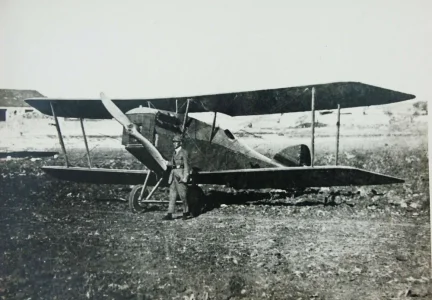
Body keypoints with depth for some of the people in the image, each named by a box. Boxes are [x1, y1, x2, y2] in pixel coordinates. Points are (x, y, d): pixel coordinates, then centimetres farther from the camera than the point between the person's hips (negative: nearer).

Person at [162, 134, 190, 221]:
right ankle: (170, 214, 2)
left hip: (181, 175, -7)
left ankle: (186, 212, 15)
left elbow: (186, 166, -9)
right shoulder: (174, 152, 16)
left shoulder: (184, 152, -5)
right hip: (173, 174, 7)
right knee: (172, 195, 3)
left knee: (182, 195, -1)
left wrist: (185, 178, -14)